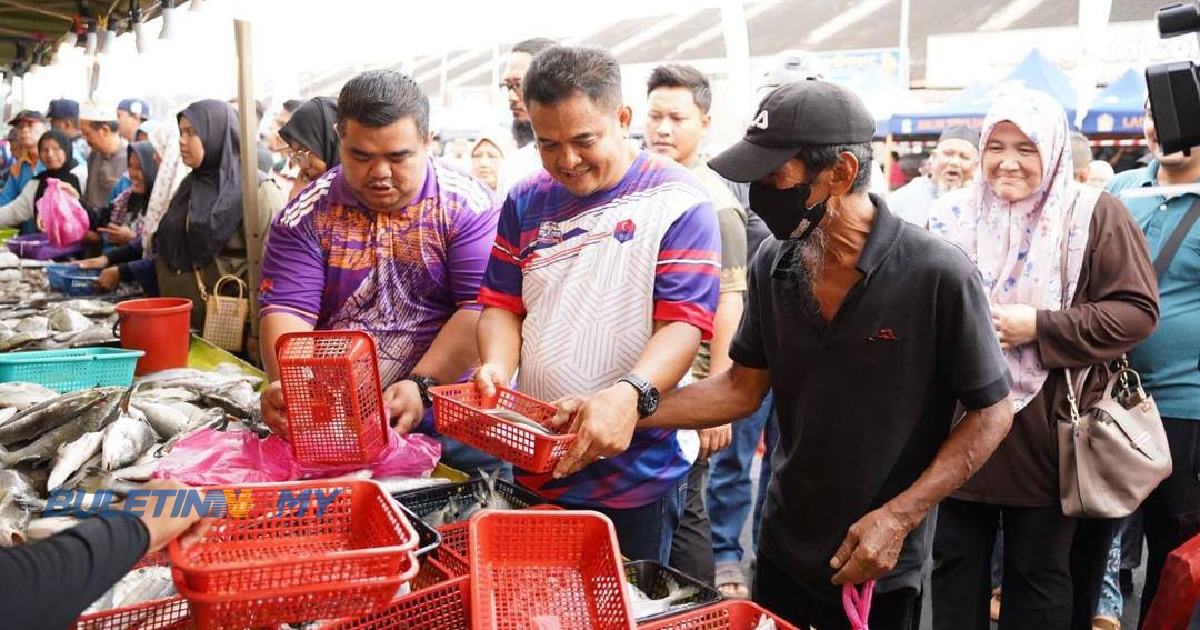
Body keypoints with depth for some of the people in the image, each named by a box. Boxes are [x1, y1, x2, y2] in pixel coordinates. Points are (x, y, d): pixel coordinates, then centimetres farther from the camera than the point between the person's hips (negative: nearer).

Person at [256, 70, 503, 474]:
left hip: (446, 405, -1)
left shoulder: (468, 206, -2)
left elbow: (480, 309, -9)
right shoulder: (308, 214, 4)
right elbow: (287, 309, -4)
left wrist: (422, 386, -20)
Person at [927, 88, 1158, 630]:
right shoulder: (952, 216, 6)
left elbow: (1136, 311, -9)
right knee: (955, 563, 12)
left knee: (1039, 574, 11)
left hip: (1044, 433, -3)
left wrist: (1039, 327, -18)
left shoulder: (1095, 215, -4)